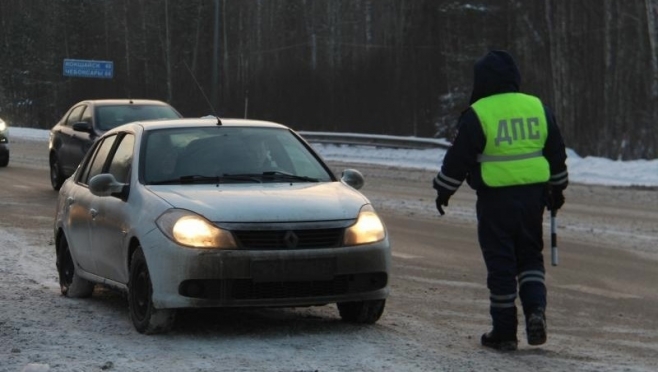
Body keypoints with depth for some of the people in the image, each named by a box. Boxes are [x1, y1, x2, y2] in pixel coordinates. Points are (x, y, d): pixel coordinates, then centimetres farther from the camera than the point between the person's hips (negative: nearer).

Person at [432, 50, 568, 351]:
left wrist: (443, 191, 8)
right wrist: (556, 189, 26)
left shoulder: (478, 114, -9)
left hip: (496, 198, -4)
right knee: (530, 257, 17)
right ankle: (536, 309, -4)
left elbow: (457, 159, -6)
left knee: (500, 262, 3)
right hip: (533, 196, 4)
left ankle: (504, 332, 7)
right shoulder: (537, 107, 6)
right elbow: (556, 153, 14)